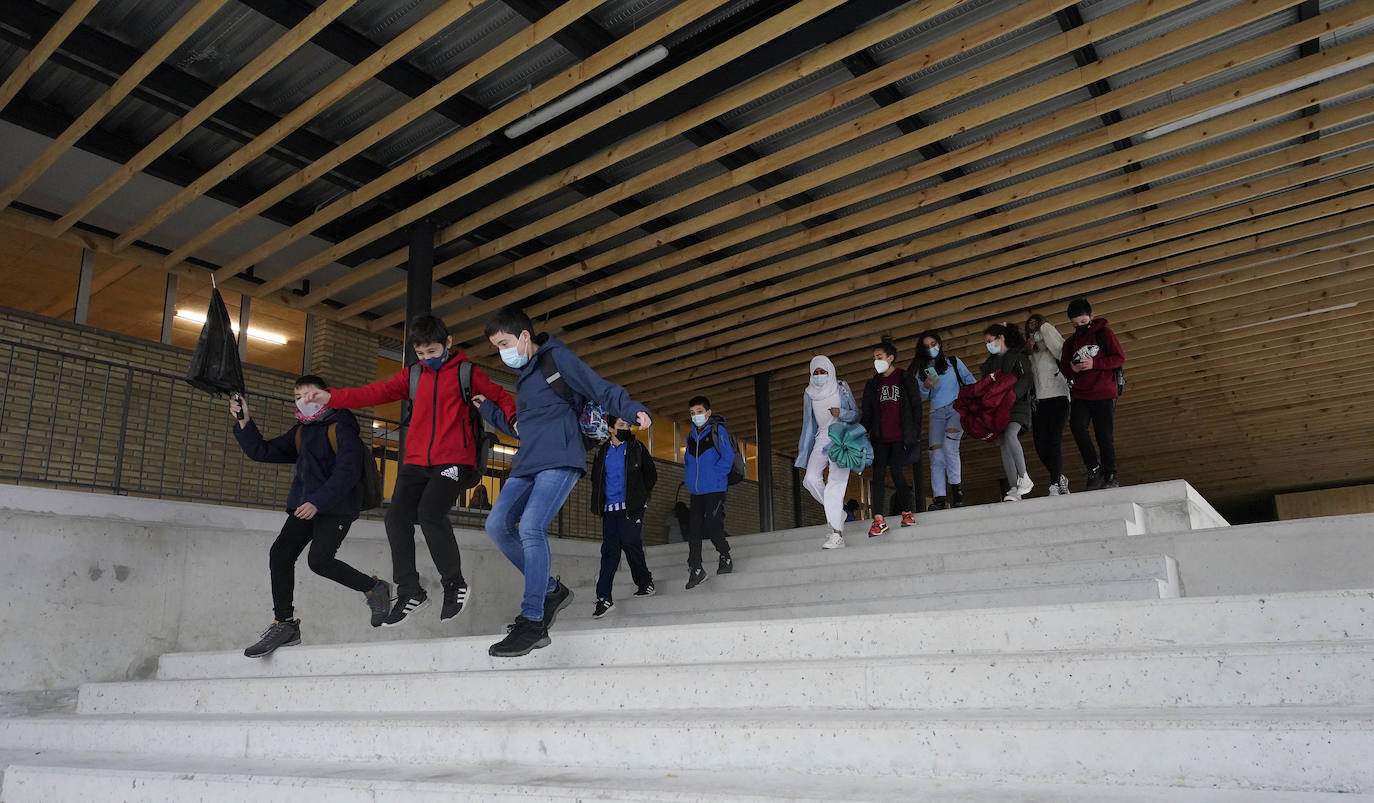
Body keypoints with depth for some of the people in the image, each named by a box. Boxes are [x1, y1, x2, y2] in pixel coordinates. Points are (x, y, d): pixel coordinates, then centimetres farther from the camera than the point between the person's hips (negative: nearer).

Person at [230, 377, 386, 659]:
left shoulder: (341, 428, -6)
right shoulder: (299, 433, 19)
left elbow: (347, 472, -16)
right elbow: (262, 452, 17)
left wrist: (318, 502, -24)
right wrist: (244, 421, 4)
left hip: (337, 506, -8)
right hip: (305, 506, 8)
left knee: (319, 560, -23)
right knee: (280, 553, -7)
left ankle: (374, 589, -2)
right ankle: (284, 625, 1)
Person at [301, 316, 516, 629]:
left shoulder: (467, 373, 4)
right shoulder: (412, 376, 15)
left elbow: (501, 396, 7)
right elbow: (377, 392, 6)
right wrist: (332, 397, -6)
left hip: (453, 460, -5)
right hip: (416, 462, 5)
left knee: (430, 511, -23)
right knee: (396, 517, -6)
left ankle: (455, 584, -5)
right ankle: (410, 592, 8)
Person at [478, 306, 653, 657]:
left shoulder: (557, 358, -1)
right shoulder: (522, 377, 24)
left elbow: (600, 389, -10)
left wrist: (633, 410, -26)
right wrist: (488, 409, 27)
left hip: (561, 461, -9)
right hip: (527, 465, 9)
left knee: (531, 527, -23)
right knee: (498, 525, -2)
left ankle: (532, 622, -19)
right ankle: (551, 589, 10)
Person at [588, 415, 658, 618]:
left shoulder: (637, 449, 5)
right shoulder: (602, 453, 14)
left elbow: (651, 475, 9)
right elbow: (596, 480, 25)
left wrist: (639, 496, 1)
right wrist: (598, 504, 13)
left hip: (631, 508, -3)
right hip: (609, 510, 3)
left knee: (630, 544, -9)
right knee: (609, 550, -3)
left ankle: (644, 582, 14)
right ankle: (604, 597, -6)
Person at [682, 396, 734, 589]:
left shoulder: (717, 430, -3)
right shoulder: (690, 435, 15)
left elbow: (728, 457, -10)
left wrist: (714, 476, -15)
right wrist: (690, 480, 9)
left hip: (715, 489, -6)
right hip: (696, 492, 6)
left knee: (712, 527, -8)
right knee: (693, 529, 2)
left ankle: (726, 557, 17)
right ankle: (696, 569, 8)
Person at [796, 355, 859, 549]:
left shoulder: (841, 388, 4)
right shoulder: (809, 393, 12)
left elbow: (856, 413, 8)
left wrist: (841, 413, -14)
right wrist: (804, 453, 15)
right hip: (821, 438, 4)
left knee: (835, 484, -16)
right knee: (811, 479, -17)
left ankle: (837, 535, -18)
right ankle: (838, 512, 6)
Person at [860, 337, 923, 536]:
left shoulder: (906, 379, 6)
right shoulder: (872, 385, 17)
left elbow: (916, 408, 4)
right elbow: (867, 415, 16)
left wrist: (916, 435, -3)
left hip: (900, 437, -3)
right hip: (880, 438, 4)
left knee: (897, 472, -10)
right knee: (878, 475, -7)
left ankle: (907, 512, 10)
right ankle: (879, 520, -10)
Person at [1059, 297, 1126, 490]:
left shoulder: (1104, 333, 4)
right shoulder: (1070, 342, 17)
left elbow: (1120, 358, -3)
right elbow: (1063, 367, 18)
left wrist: (1094, 363, -16)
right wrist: (1071, 368, -6)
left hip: (1104, 394, -3)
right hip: (1080, 395, 3)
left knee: (1105, 436, -1)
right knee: (1077, 426, -21)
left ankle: (1110, 476, 11)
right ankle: (1094, 470, -14)